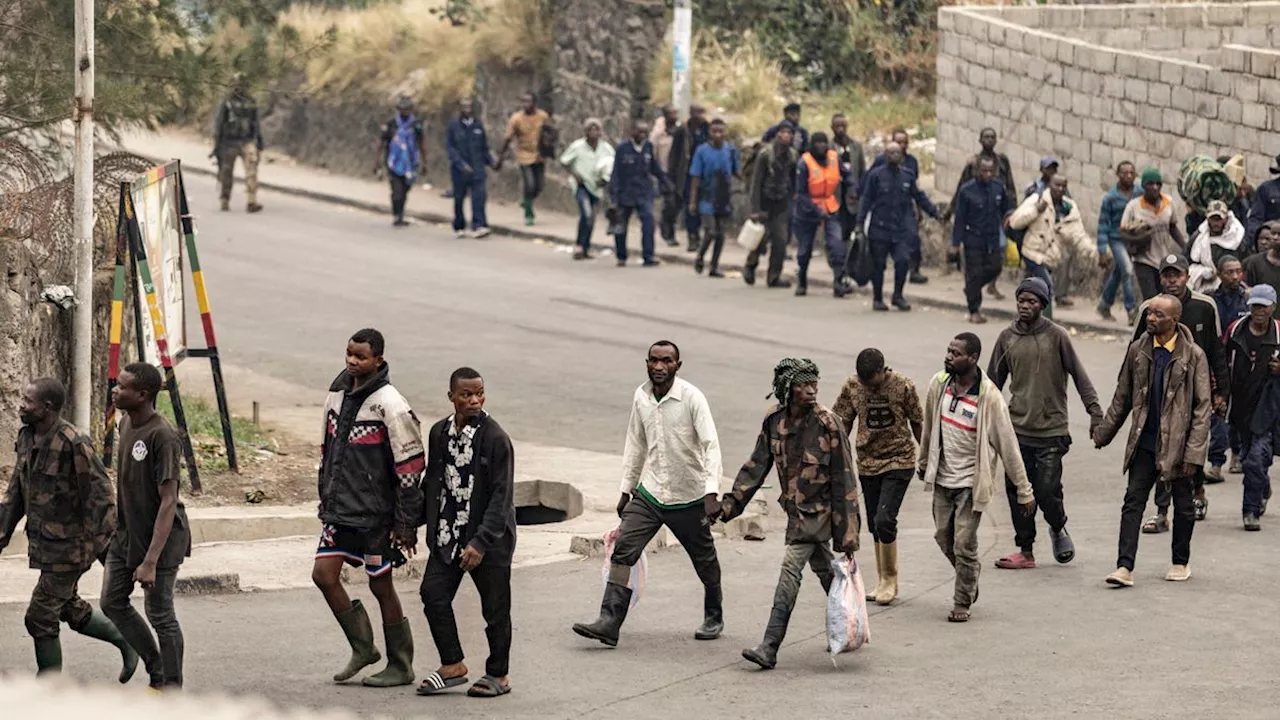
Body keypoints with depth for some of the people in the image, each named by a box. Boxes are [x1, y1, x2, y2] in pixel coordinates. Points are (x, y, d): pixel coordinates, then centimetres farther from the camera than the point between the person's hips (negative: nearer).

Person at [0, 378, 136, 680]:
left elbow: (100, 494, -19)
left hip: (68, 547, -8)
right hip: (43, 542, 8)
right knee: (70, 609, 19)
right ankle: (127, 641, 37)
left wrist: (99, 543, -17)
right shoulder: (27, 437, 3)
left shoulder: (73, 444, -22)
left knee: (40, 618, -2)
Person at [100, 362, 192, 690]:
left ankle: (172, 689, 15)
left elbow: (168, 502, -26)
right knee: (112, 602, 12)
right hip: (126, 533, 9)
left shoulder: (162, 436, -25)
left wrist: (150, 561, -28)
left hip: (161, 537, -9)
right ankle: (157, 670, 27)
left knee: (160, 614, 1)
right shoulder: (126, 423, 1)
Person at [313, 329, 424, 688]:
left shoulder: (390, 405, -15)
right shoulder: (337, 394, 6)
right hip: (340, 509, 7)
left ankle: (401, 666, 15)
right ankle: (362, 648, 15)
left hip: (375, 513, -7)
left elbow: (410, 467, -14)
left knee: (381, 585, 2)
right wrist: (326, 501, 18)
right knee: (324, 574, 0)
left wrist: (406, 523, -14)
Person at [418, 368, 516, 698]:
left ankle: (498, 674, 18)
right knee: (434, 594, -3)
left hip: (489, 539, -5)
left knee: (495, 606, 5)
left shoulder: (495, 438, -14)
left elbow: (502, 496, -16)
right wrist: (430, 528, 11)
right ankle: (452, 665, 10)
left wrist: (481, 542, -22)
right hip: (448, 534, 5)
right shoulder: (440, 432, 4)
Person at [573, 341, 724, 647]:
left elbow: (711, 445, -20)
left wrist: (711, 493, -31)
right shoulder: (641, 397, 2)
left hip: (688, 498, -4)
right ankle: (609, 623, -16)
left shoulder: (691, 398, -15)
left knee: (705, 562, 12)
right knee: (623, 550, -11)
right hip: (649, 493, 4)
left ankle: (714, 618, 35)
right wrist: (626, 489, 16)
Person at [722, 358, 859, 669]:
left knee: (790, 572, -13)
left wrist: (848, 531, -14)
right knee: (824, 570, 19)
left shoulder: (828, 425, -17)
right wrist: (732, 502, 2)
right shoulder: (774, 420, -1)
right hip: (795, 507, 6)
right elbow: (758, 464, 8)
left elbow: (844, 480, -14)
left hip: (818, 509, -6)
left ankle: (769, 648, -15)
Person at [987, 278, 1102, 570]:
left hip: (1052, 429, -3)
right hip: (1017, 428, 3)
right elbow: (994, 381, 12)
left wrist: (1094, 412, -9)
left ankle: (1058, 528, 25)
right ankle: (1026, 551, 13)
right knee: (1017, 491, 2)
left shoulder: (1056, 335, -5)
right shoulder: (1007, 337, 5)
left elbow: (1079, 375, -3)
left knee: (1047, 492, -6)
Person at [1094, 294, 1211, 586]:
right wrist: (1104, 432, 15)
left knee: (1183, 505, 11)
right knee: (1133, 501, -5)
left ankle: (1181, 562, 28)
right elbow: (1122, 397, 14)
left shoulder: (1193, 356, -8)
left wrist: (1194, 452, -13)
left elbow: (1203, 407, -8)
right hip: (1145, 441, 3)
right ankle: (1125, 567, -9)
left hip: (1178, 443, -3)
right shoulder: (1138, 351, 3)